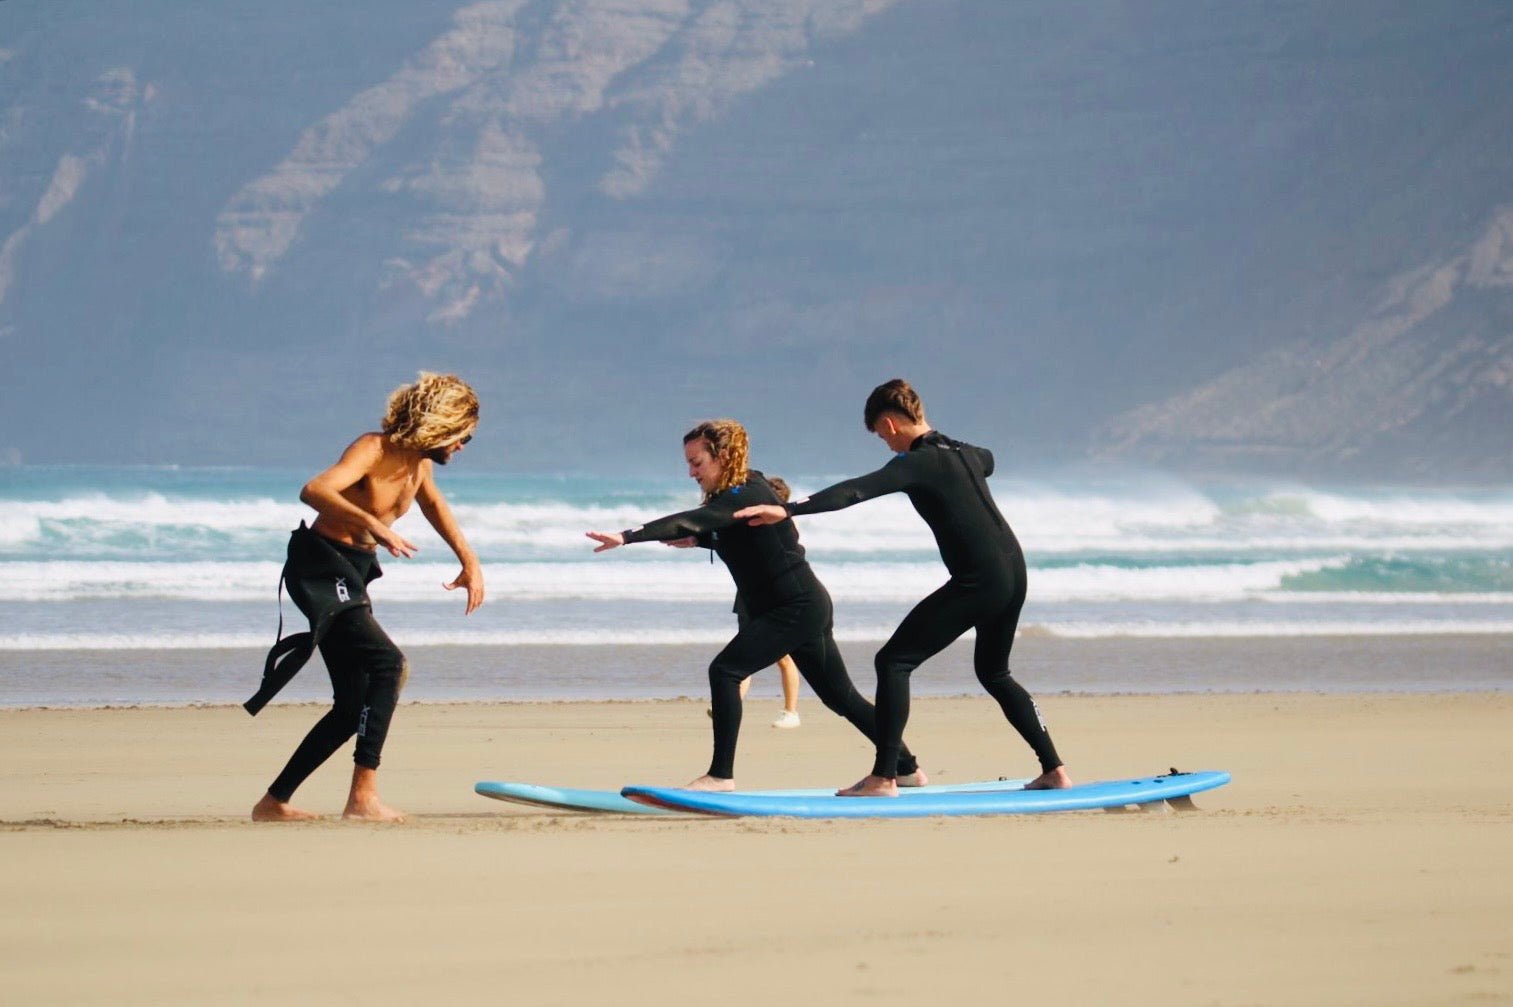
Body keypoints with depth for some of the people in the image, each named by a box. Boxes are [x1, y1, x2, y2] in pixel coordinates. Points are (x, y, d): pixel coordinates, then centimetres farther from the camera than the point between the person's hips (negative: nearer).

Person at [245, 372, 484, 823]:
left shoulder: (420, 462, 8)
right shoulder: (372, 450, -19)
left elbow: (435, 505, 31)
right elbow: (314, 490, -37)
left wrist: (470, 561, 27)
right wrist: (374, 524, -49)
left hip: (352, 576, 10)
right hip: (320, 568, -10)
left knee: (353, 708, 9)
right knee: (387, 663, -25)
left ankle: (274, 802, 18)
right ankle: (363, 796, -26)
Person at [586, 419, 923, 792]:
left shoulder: (747, 495, -19)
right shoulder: (734, 494, 11)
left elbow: (690, 521, -34)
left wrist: (627, 536, -42)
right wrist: (696, 539, 11)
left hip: (797, 606, -11)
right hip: (804, 607, 11)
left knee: (725, 671, -18)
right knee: (840, 695, 18)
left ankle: (721, 775, -19)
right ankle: (907, 768, 29)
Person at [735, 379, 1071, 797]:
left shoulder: (917, 464, -9)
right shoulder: (966, 453, 16)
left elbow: (857, 490, -24)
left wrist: (787, 509, -32)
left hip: (978, 582, -9)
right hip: (1014, 572, 9)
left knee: (894, 661, -5)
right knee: (994, 673, 27)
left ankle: (883, 778, -12)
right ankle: (1054, 770, 26)